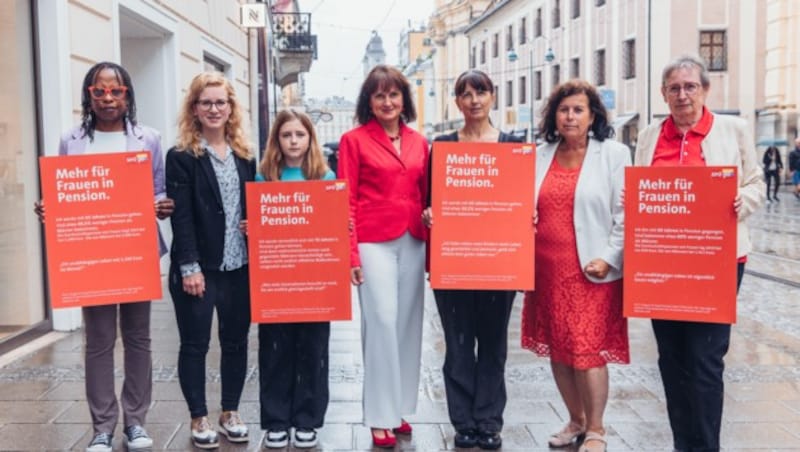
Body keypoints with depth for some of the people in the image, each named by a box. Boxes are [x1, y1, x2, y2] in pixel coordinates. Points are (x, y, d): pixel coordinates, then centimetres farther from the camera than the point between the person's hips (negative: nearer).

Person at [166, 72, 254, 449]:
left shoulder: (244, 155, 10)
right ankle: (199, 418, 20)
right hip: (198, 268, -4)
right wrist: (189, 266, -17)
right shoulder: (181, 157, -5)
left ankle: (230, 412, 27)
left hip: (239, 266, 5)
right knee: (195, 344, 6)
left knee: (236, 341, 12)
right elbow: (180, 216, -11)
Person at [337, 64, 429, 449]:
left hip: (413, 242, 5)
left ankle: (400, 408, 21)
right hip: (374, 242, -4)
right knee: (382, 322, -8)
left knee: (408, 323, 8)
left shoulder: (418, 142, 12)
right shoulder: (354, 140, 0)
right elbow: (346, 201, -4)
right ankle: (381, 417, 2)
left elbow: (425, 196, 15)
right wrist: (350, 253, -10)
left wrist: (432, 244, 9)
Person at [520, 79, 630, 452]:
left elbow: (624, 214, -4)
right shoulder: (539, 156, 11)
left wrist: (609, 258, -12)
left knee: (588, 350, -4)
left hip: (592, 271, -4)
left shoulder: (613, 154, 0)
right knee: (557, 349, 11)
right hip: (547, 269, 5)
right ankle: (576, 421, 29)